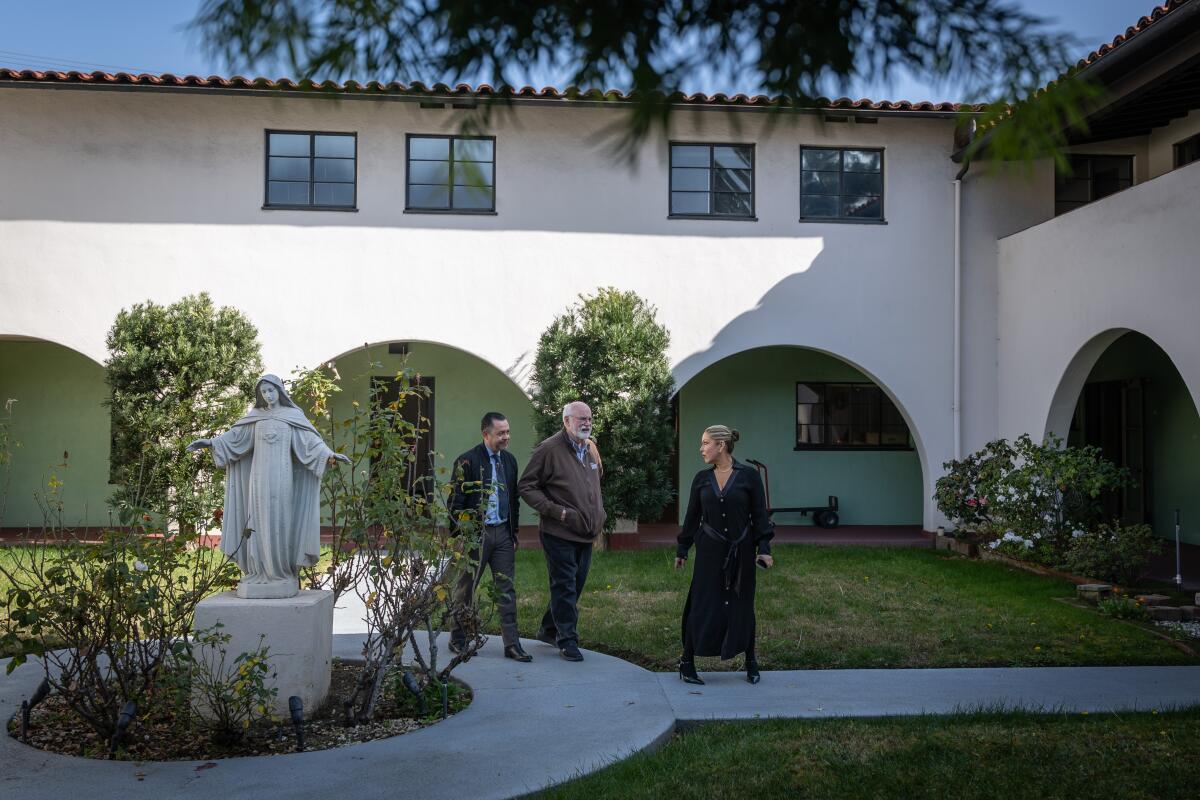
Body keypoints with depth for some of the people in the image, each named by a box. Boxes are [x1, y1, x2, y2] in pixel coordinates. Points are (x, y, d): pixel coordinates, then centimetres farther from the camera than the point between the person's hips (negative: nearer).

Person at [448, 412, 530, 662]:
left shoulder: (509, 460, 10)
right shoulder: (467, 461, -9)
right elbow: (456, 503, -9)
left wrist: (513, 533, 14)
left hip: (503, 533, 5)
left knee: (507, 589, 4)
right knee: (466, 588, 8)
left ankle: (512, 644, 8)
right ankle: (458, 640, 22)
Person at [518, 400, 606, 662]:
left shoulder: (591, 448, 10)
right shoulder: (549, 449, -12)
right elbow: (526, 486, -10)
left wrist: (599, 515, 16)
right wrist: (555, 510, -17)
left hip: (586, 533, 8)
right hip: (560, 533, -7)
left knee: (575, 585, 15)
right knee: (565, 587, -2)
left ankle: (549, 630, 31)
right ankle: (567, 640, 10)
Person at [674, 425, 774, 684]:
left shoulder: (749, 476, -4)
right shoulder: (702, 479, 4)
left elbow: (760, 515, -3)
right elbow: (692, 517, 10)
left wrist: (763, 548, -9)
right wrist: (682, 550, 13)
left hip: (741, 551, -1)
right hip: (709, 551, 2)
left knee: (742, 606, 8)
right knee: (701, 605, 0)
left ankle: (750, 662, 24)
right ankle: (687, 662, 9)